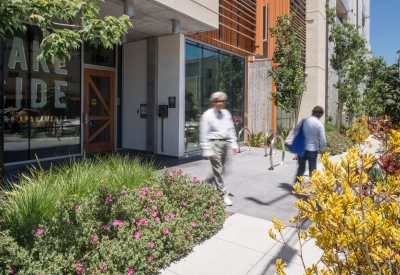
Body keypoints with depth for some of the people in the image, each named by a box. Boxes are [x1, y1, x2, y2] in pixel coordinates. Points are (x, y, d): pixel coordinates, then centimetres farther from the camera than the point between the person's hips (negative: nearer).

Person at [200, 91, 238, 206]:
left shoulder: (226, 113, 8)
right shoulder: (207, 115, -9)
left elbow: (231, 130, 15)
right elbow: (204, 134, -10)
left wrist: (233, 144, 10)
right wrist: (207, 151, -13)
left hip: (224, 143, 6)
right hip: (214, 143, -6)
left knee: (220, 169, 15)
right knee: (217, 170, -4)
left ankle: (217, 188, 32)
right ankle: (224, 194, 3)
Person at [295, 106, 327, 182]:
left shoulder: (304, 121, -1)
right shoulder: (319, 124, -10)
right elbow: (322, 139, -10)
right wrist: (323, 150, 4)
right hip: (312, 150, -3)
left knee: (301, 168, 16)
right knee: (312, 170, 12)